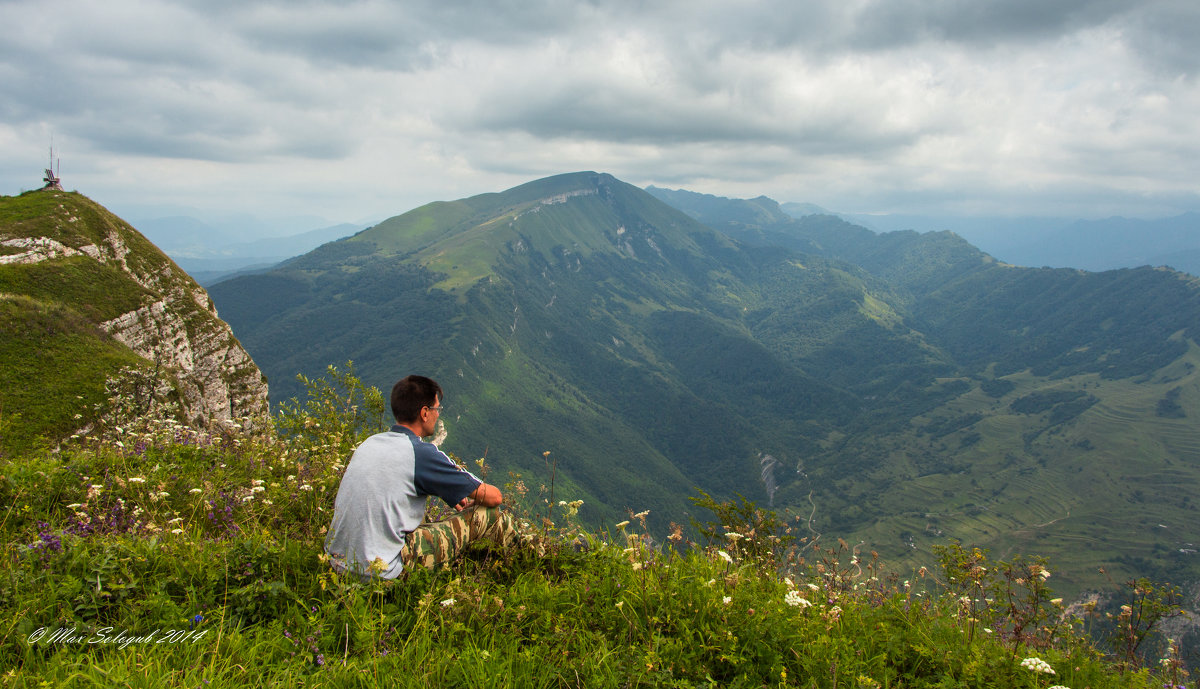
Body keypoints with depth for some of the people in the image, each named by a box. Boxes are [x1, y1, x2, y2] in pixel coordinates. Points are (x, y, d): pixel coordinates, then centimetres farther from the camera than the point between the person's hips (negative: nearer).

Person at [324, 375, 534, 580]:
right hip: (381, 571, -8)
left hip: (337, 562, 8)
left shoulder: (369, 443, 8)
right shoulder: (421, 453, -14)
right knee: (487, 515, 0)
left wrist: (455, 495, 26)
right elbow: (495, 497, -7)